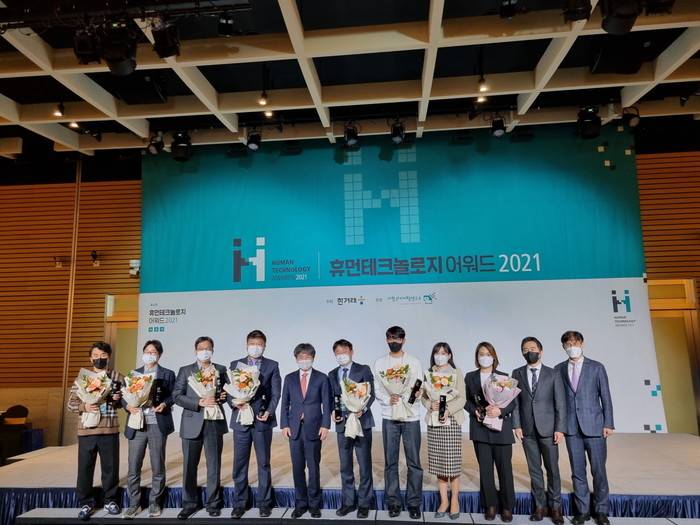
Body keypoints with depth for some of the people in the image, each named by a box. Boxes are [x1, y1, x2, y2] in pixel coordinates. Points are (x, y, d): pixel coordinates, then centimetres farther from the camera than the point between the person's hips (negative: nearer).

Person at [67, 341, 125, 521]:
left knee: (111, 466, 8)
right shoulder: (82, 378, 5)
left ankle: (110, 500, 25)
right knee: (85, 468, 6)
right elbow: (71, 403, 4)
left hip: (110, 430, 0)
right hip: (86, 430, 1)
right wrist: (83, 406, -16)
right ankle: (86, 503, 23)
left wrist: (118, 399, -14)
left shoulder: (118, 378, 3)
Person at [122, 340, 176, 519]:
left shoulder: (168, 374, 6)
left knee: (158, 467, 6)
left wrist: (164, 404, -18)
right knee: (133, 468, 4)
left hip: (157, 425, -2)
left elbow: (173, 395, 1)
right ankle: (134, 504, 17)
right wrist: (128, 406, -12)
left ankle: (155, 503, 19)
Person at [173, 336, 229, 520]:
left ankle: (214, 504, 19)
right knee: (189, 465, 7)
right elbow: (177, 396, -4)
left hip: (215, 423, 1)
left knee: (214, 464, 7)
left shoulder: (221, 370, 9)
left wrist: (224, 396, -9)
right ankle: (189, 504, 21)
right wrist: (199, 403, -16)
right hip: (192, 423, -1)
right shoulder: (185, 371, 4)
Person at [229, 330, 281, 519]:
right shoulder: (235, 364, 9)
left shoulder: (272, 365, 5)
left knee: (264, 464, 8)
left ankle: (264, 503, 19)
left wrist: (269, 412, -14)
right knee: (239, 464, 6)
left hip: (263, 420, -1)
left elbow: (276, 392, -1)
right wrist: (236, 403, -15)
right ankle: (240, 503, 20)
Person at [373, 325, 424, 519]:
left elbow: (420, 389, 1)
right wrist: (388, 399, -16)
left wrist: (417, 393, -21)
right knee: (390, 462, 6)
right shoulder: (380, 363, 6)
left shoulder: (414, 362, 5)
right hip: (389, 417, 1)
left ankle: (414, 503, 13)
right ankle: (393, 502, 17)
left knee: (414, 462, 2)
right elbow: (377, 391, 3)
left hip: (411, 417, 0)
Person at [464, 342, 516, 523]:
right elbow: (467, 401, 7)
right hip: (480, 428, 1)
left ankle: (507, 507, 17)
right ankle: (490, 505, 18)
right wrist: (475, 411, -11)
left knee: (504, 467, 3)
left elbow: (513, 402, 0)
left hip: (501, 428, -1)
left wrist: (500, 411, -17)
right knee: (485, 468, 6)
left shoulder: (503, 377, 3)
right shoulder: (470, 377, 7)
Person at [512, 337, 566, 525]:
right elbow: (515, 401, 2)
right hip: (527, 429, 2)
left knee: (552, 469, 6)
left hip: (548, 428, -1)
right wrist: (517, 425, -5)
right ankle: (540, 506, 20)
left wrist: (560, 428, -8)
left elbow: (560, 403, -2)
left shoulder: (553, 374, 0)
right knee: (534, 469, 9)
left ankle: (555, 507, 19)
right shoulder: (517, 374, 4)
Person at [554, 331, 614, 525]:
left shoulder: (596, 367, 2)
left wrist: (608, 424, -4)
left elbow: (605, 397, 1)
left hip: (594, 425, -1)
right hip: (571, 427, 2)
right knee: (577, 471, 8)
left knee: (599, 470, 5)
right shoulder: (559, 369, 6)